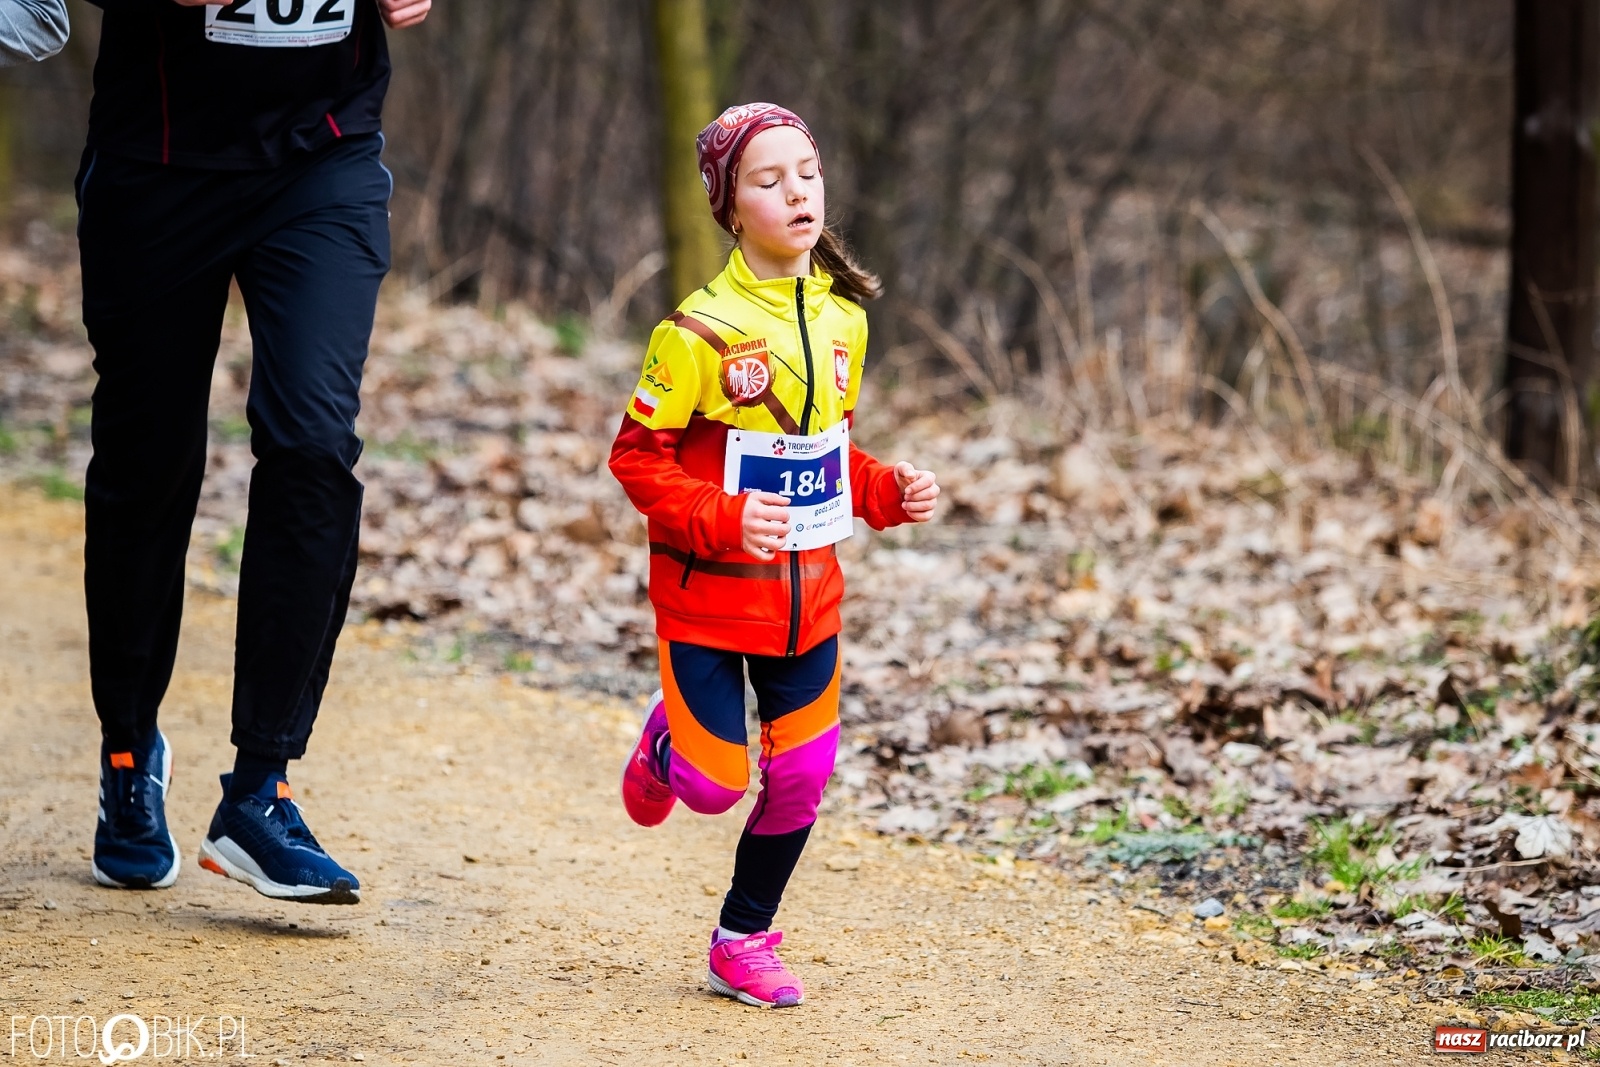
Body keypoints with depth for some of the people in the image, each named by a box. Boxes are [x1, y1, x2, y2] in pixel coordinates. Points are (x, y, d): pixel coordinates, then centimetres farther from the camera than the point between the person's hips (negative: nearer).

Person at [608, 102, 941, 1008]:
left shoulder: (843, 320, 3)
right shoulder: (701, 329, -17)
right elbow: (639, 456, -13)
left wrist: (890, 492, 0)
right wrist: (722, 520, -25)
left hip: (807, 595, 5)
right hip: (710, 593, -5)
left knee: (801, 776, 5)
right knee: (715, 784, -1)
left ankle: (744, 942, 24)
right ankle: (668, 741, 37)